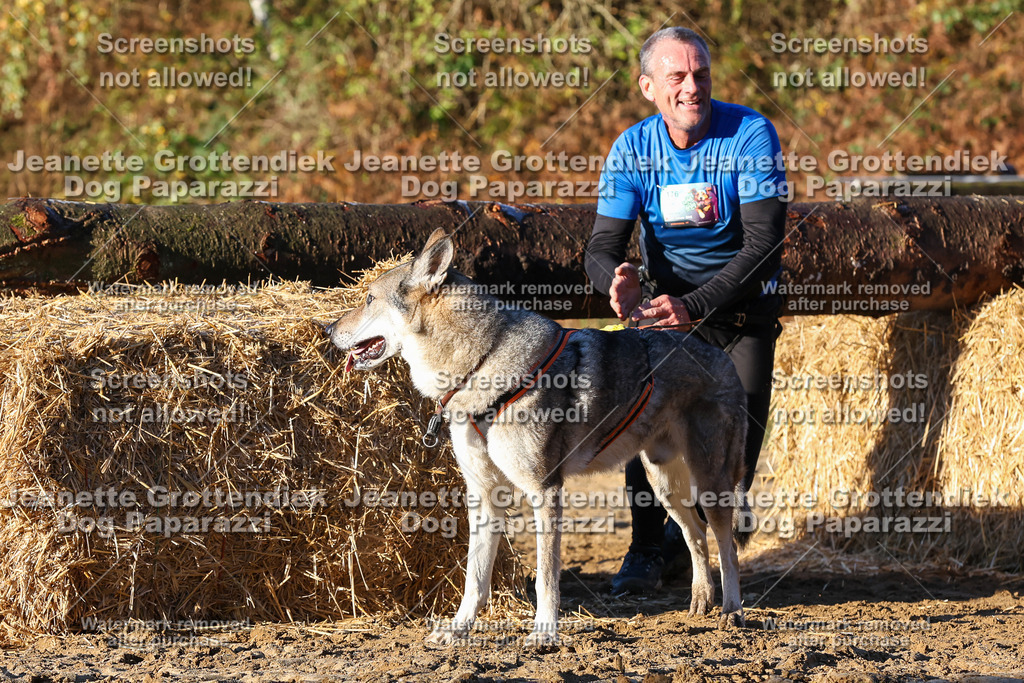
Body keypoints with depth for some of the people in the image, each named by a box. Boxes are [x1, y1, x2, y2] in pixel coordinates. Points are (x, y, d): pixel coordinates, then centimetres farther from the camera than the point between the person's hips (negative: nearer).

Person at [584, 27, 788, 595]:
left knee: (740, 426, -10)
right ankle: (647, 547, -8)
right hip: (666, 296, 1)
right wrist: (617, 281, -40)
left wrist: (693, 306, -38)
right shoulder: (632, 150, -10)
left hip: (741, 300, -1)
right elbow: (603, 246, -13)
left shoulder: (750, 135, -20)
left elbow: (764, 245, -26)